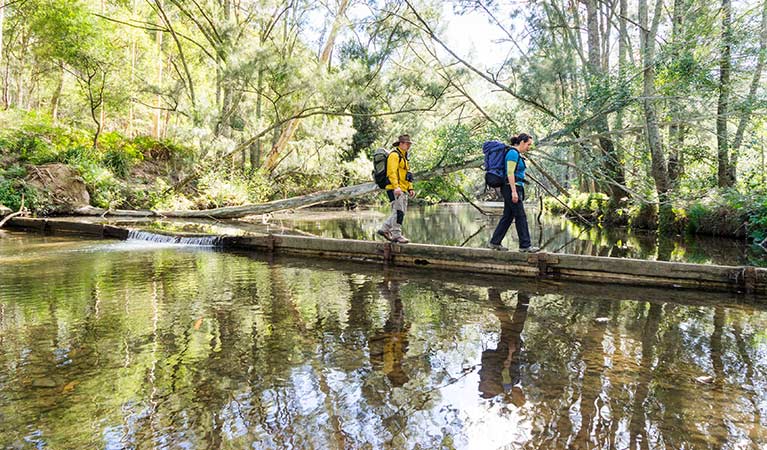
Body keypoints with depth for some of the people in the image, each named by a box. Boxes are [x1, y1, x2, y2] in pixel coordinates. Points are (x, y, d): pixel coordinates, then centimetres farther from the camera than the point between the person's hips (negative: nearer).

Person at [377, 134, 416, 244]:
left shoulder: (403, 156, 23)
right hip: (394, 189, -10)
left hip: (402, 189, 10)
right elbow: (392, 172, -19)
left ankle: (384, 229, 18)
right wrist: (396, 187, -29)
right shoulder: (394, 155, -9)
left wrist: (410, 189, 20)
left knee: (401, 211, 11)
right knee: (398, 211, -11)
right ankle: (396, 235, -6)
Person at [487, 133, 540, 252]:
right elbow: (510, 173, -19)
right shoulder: (513, 153, -12)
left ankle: (494, 242, 13)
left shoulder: (517, 154, 18)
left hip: (515, 189, 10)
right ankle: (525, 245, -2)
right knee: (521, 216, -6)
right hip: (511, 188, -10)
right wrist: (514, 191, -23)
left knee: (508, 217, 10)